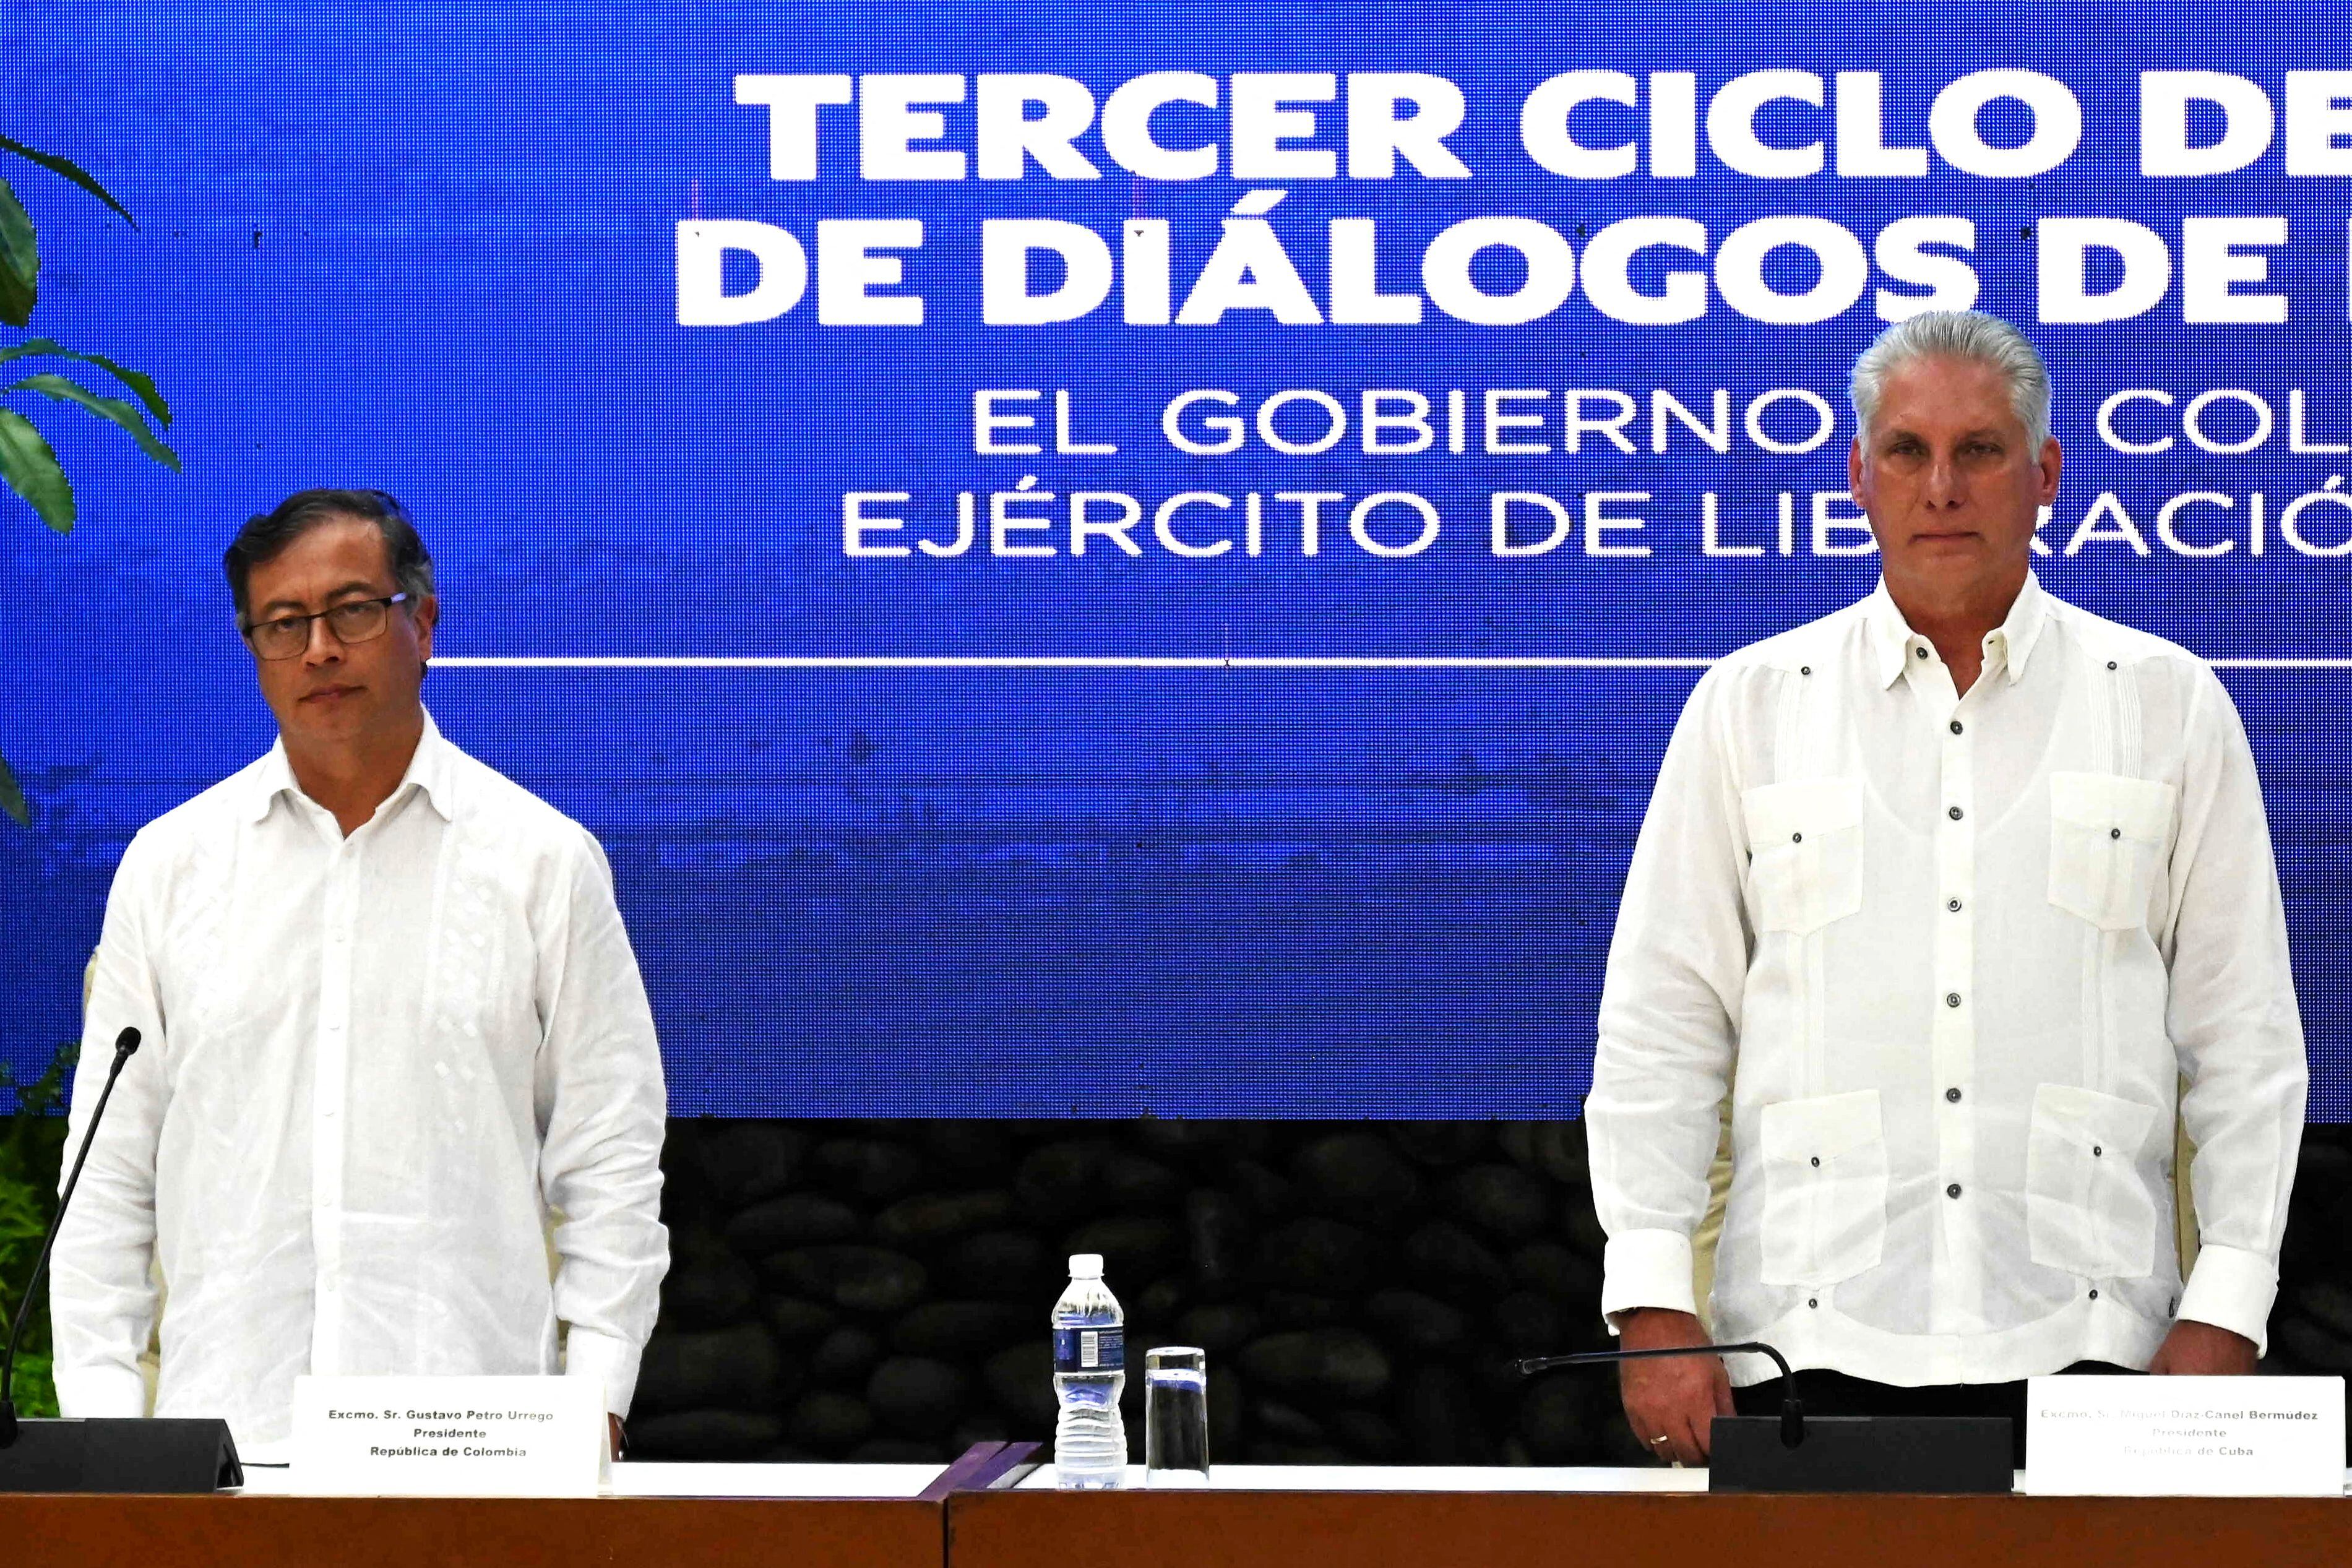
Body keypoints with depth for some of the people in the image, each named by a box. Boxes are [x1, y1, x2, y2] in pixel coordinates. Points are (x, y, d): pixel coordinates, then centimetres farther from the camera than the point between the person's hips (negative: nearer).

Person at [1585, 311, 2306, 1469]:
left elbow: (2245, 1037, 8)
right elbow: (1658, 1027, 7)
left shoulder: (2169, 705, 9)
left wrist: (2224, 1316, -1)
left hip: (2084, 1343, 0)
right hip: (1812, 1341, 0)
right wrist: (1653, 1306, -2)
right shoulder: (1750, 705, 9)